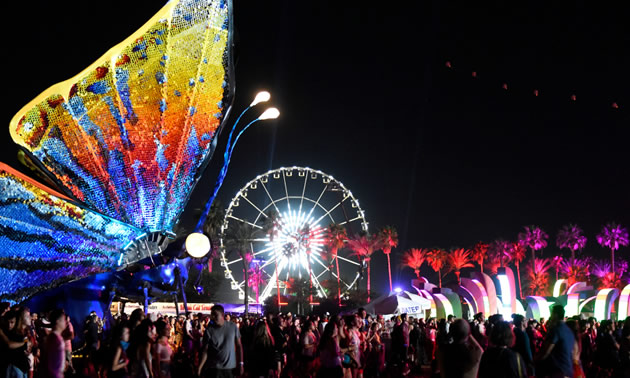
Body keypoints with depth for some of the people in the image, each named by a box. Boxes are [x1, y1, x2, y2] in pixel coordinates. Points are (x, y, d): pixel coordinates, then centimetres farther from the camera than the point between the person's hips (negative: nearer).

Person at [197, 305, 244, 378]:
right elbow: (205, 350, -7)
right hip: (214, 368, -1)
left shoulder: (233, 327, -1)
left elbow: (239, 345, 4)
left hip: (230, 368, 1)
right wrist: (200, 367, -19)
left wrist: (241, 363, 0)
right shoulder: (209, 330, -5)